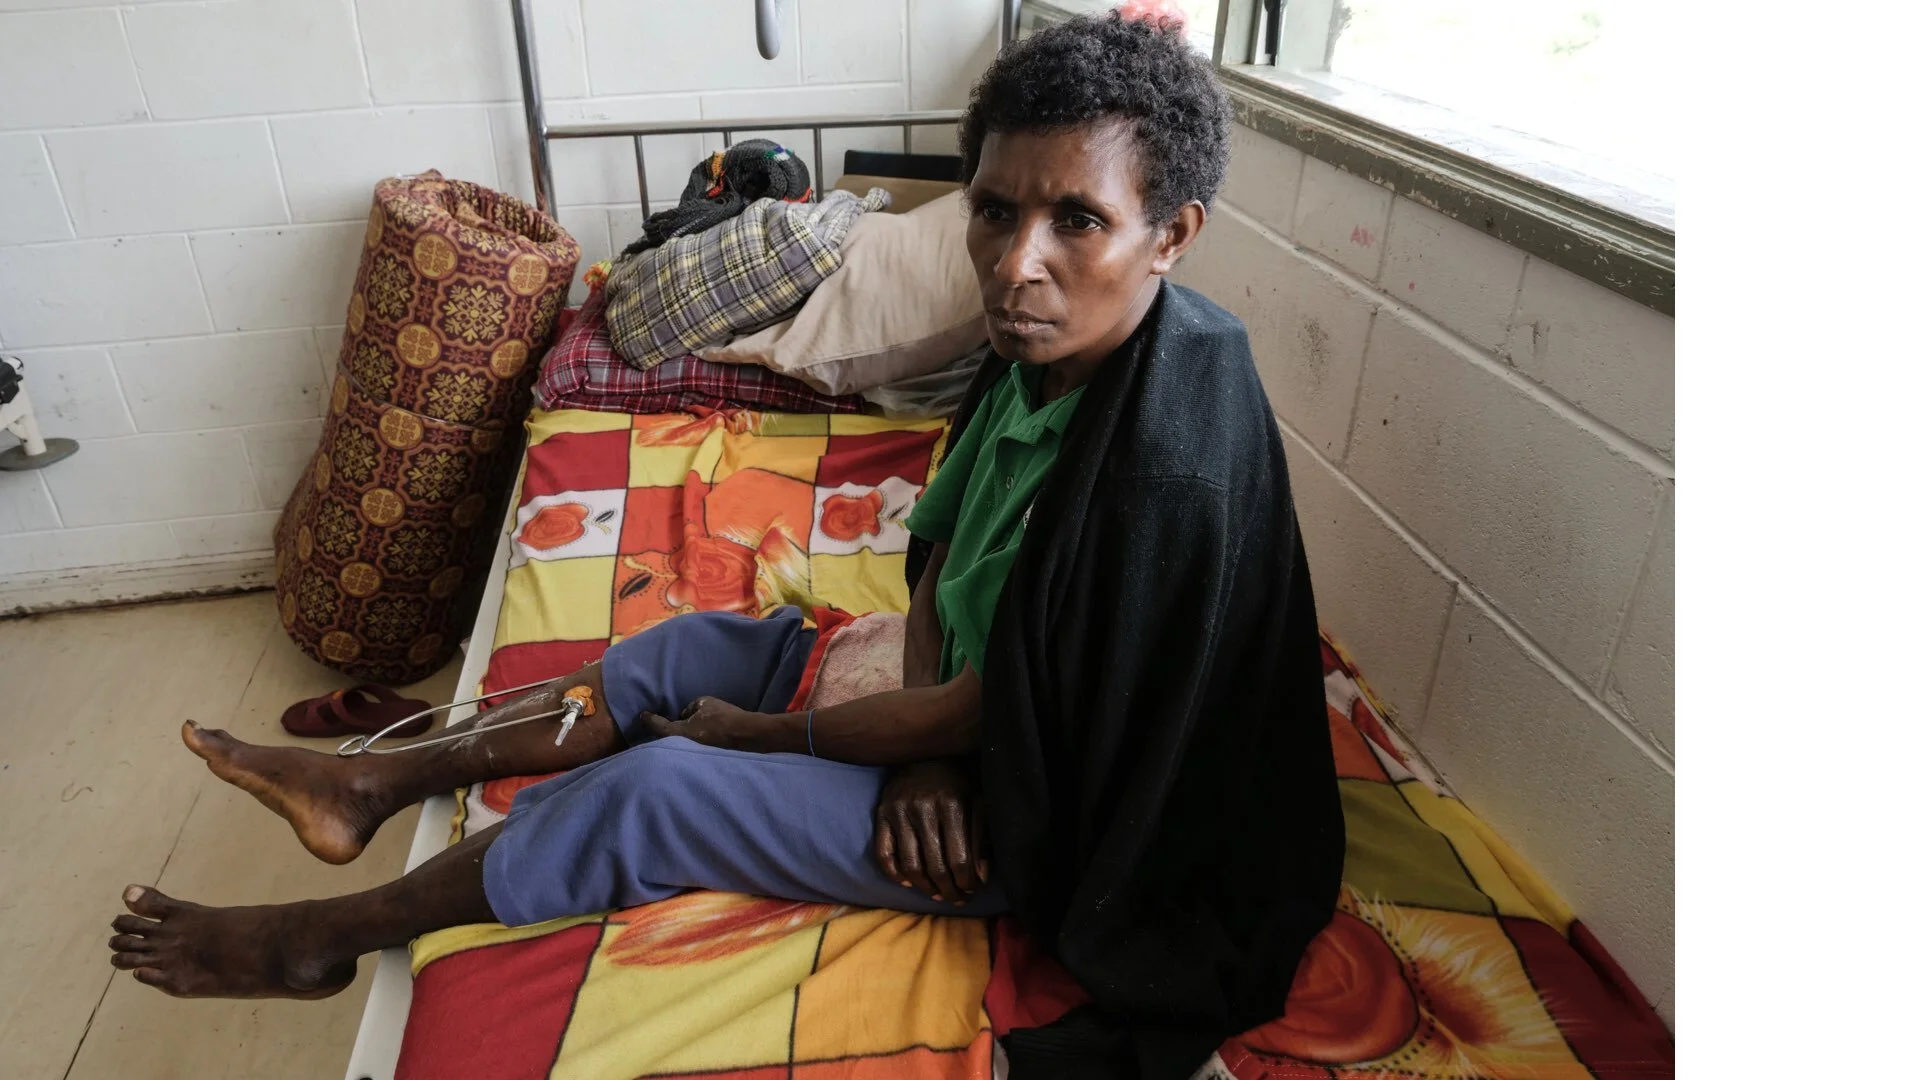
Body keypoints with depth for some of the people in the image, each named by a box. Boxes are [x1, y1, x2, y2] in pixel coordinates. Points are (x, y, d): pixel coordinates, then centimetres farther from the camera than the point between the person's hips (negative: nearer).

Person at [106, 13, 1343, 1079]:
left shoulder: (1162, 479, -36)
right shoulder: (1048, 343, -9)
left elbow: (982, 714, -26)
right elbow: (943, 553, 0)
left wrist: (752, 729, -13)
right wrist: (919, 731, -16)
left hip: (1030, 810, -8)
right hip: (975, 697, 8)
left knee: (646, 792, -10)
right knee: (683, 649, 9)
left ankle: (327, 937, 15)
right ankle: (376, 785, 25)